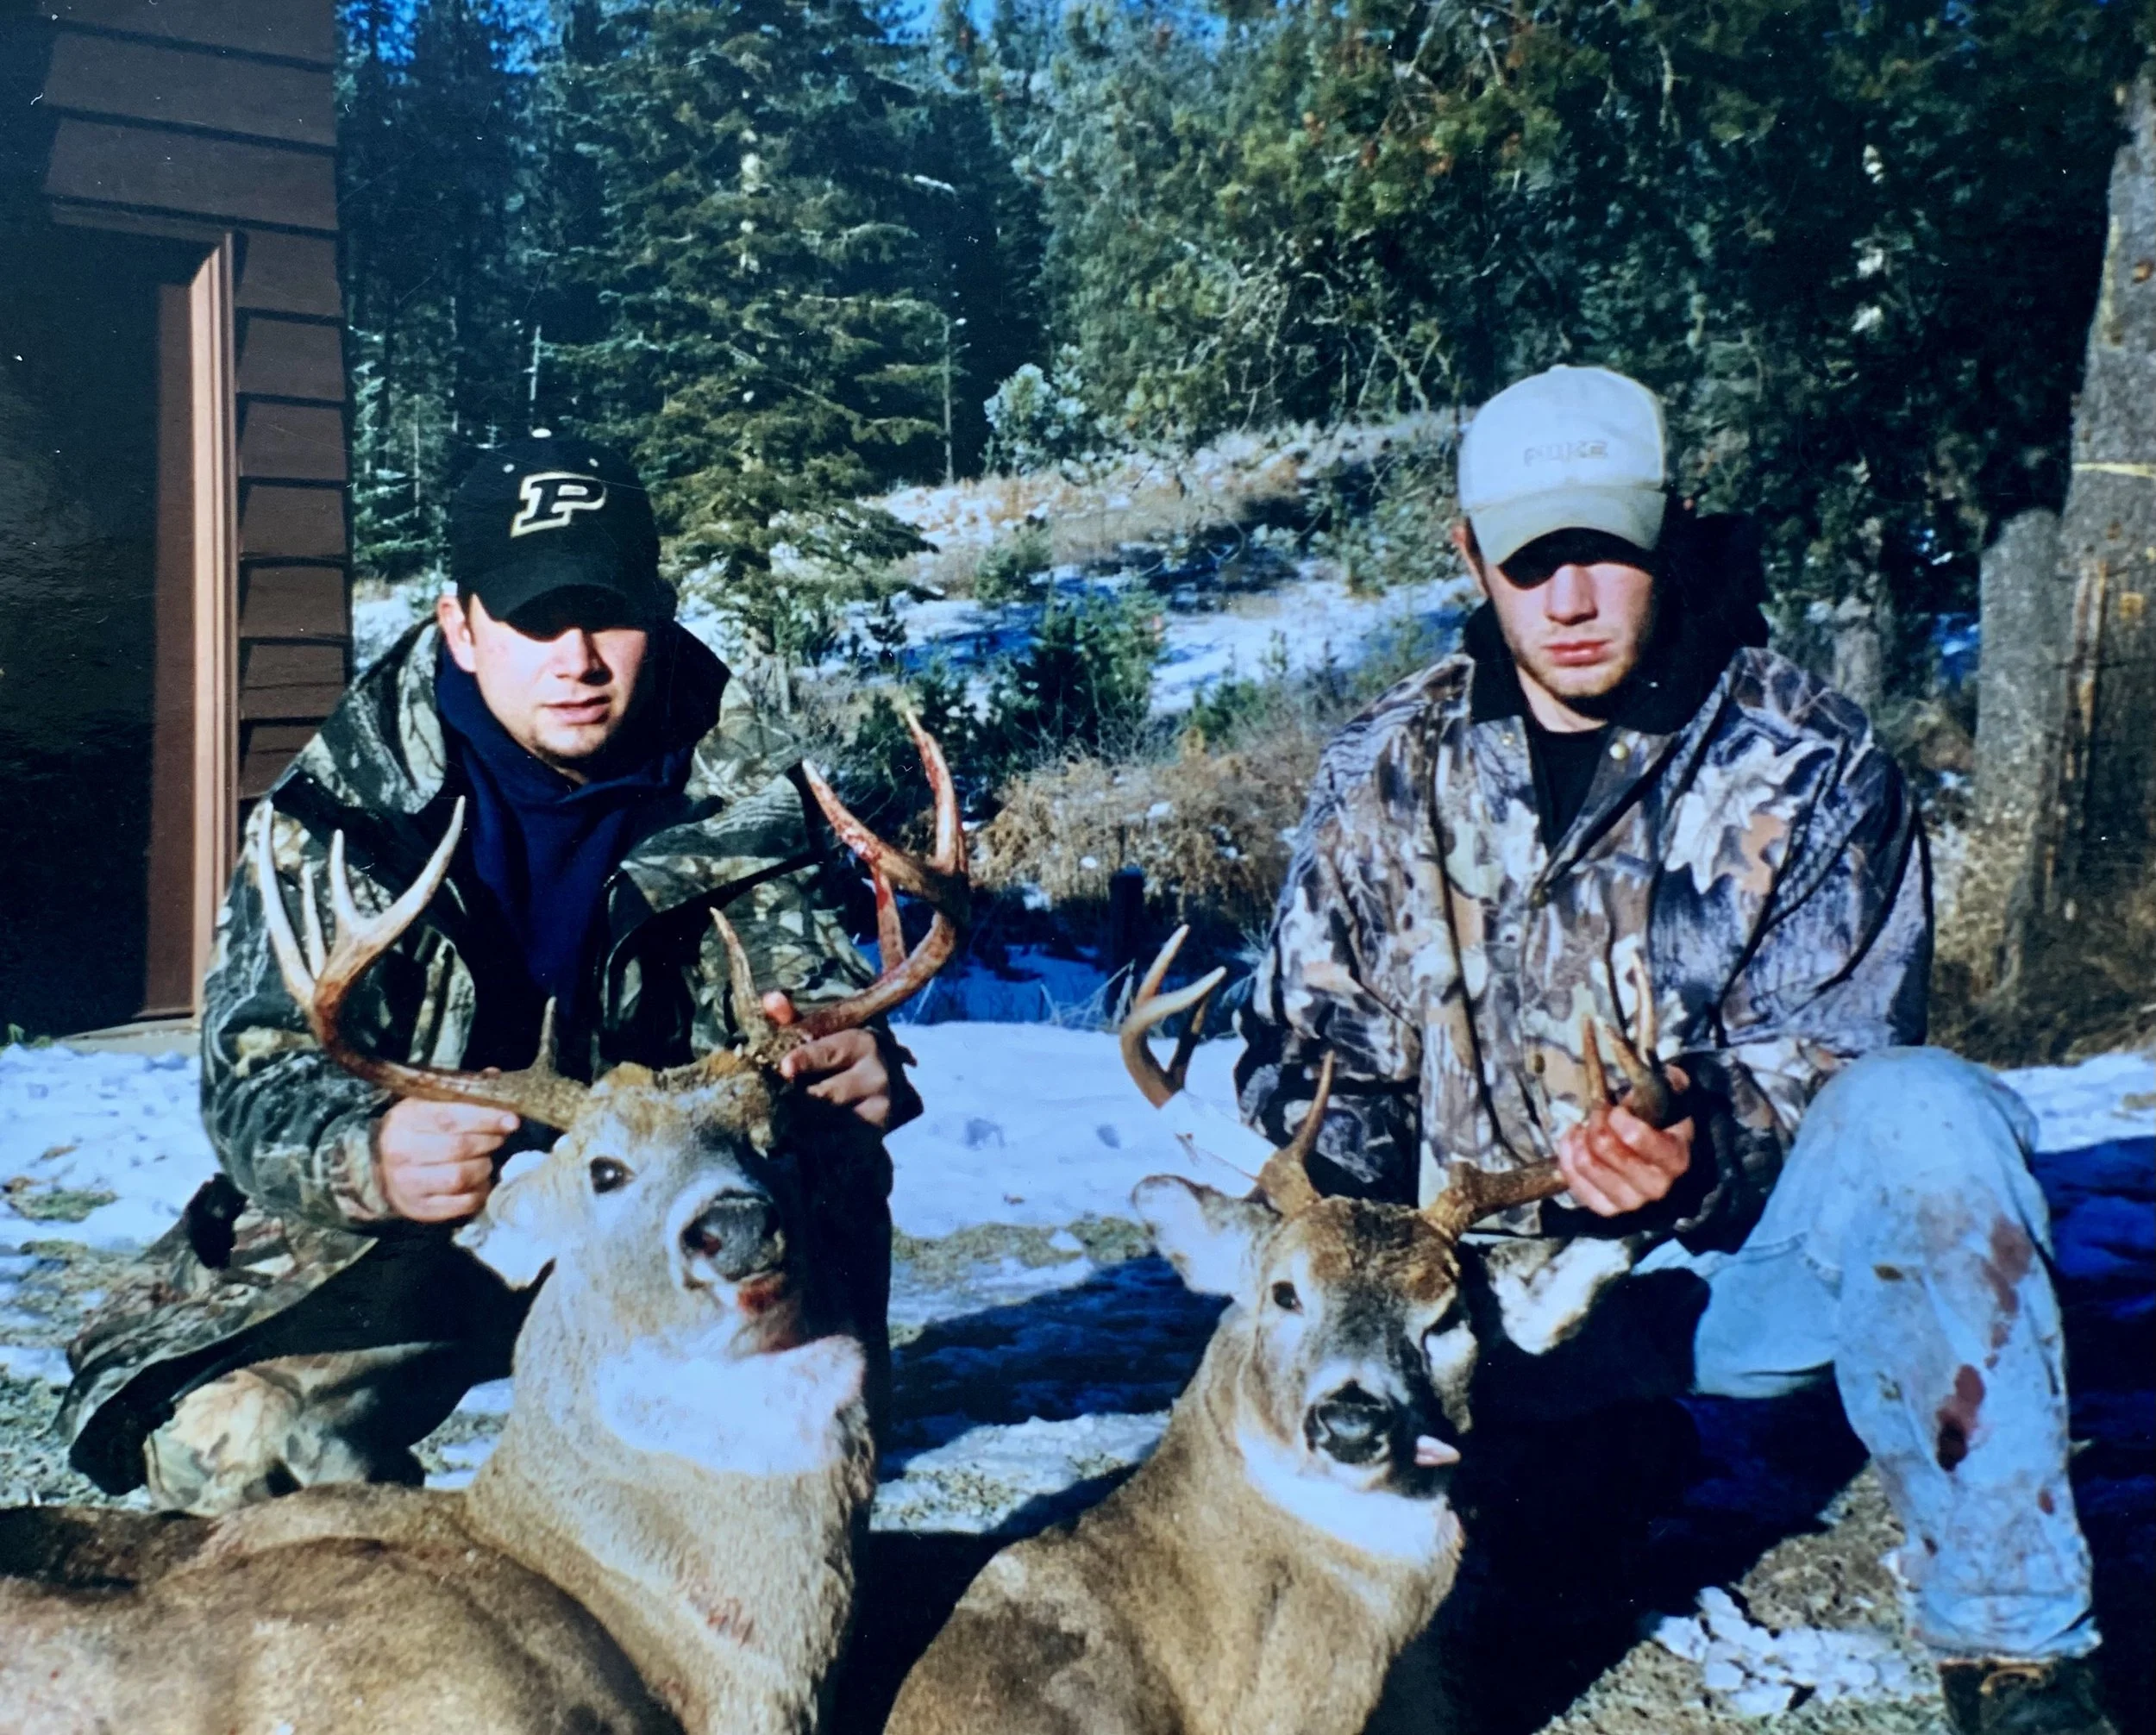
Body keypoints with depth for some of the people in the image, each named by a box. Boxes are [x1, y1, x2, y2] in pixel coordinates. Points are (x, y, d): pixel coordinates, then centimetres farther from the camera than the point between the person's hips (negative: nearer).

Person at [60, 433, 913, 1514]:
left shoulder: (742, 792, -6)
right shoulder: (344, 796, -12)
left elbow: (813, 990, -6)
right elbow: (254, 1070, -17)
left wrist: (852, 1061, -35)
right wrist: (366, 1160, -43)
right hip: (398, 1227, 0)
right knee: (222, 1444, -23)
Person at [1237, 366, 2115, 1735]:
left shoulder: (1810, 767, -6)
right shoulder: (1390, 776, 3)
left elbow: (1826, 1064, -10)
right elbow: (1308, 1054, 8)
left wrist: (1706, 1158, -33)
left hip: (1741, 1252, -3)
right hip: (1494, 1291, 4)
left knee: (1922, 1116, -33)